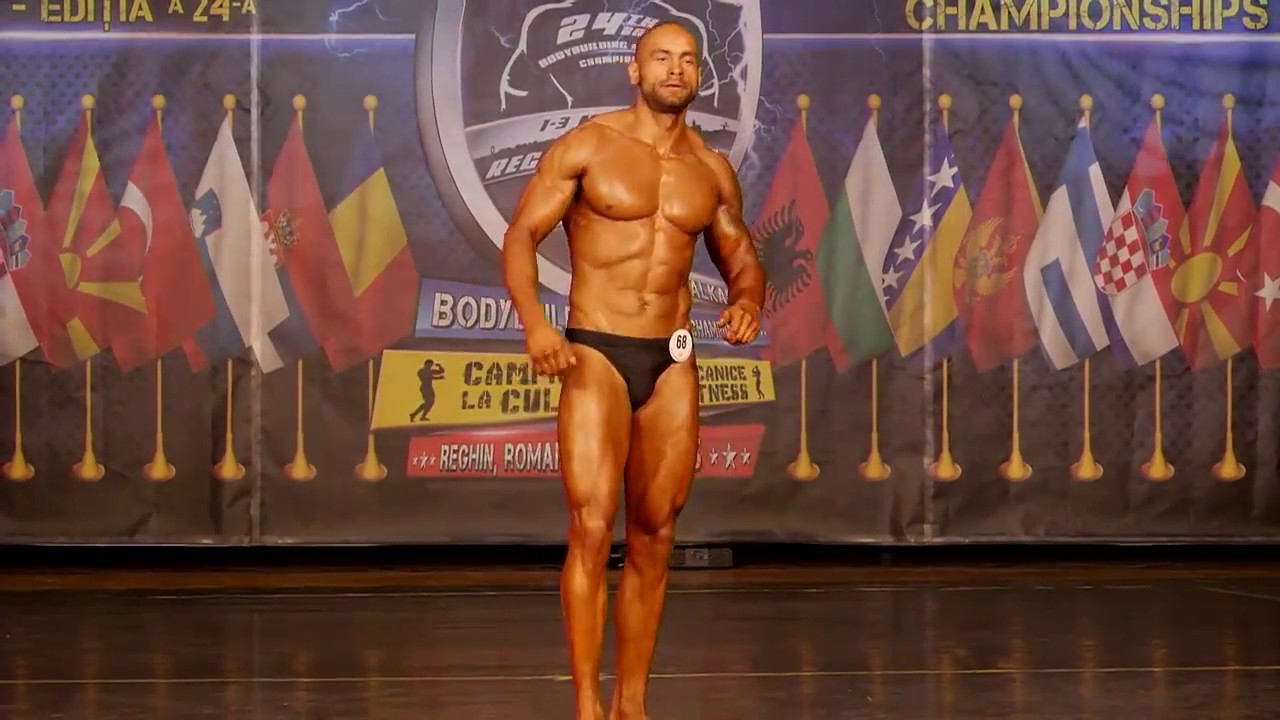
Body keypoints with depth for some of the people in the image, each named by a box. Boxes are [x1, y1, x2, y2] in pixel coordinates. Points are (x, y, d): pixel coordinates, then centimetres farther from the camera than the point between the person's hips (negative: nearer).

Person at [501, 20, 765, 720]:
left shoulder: (712, 170, 10)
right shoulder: (585, 146, -2)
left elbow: (740, 256, 19)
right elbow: (521, 236, -4)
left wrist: (747, 298, -5)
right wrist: (533, 321, -21)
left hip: (672, 363, 4)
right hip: (595, 355, -4)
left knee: (654, 538, 6)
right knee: (591, 530, -13)